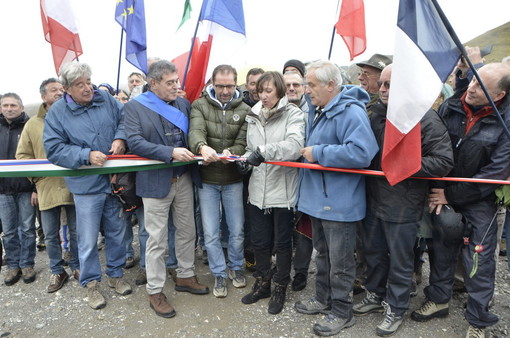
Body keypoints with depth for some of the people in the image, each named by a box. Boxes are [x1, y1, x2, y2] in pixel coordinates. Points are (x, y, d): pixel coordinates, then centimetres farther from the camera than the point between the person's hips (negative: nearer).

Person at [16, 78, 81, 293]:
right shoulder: (32, 124, 5)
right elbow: (22, 156, 5)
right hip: (47, 189, 1)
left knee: (76, 232, 12)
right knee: (51, 236, 12)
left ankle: (77, 267, 30)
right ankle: (57, 272, 29)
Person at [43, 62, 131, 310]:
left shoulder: (105, 98, 1)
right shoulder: (57, 112, -6)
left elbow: (124, 118, 10)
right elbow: (53, 149, -9)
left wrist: (120, 138, -10)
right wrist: (87, 156, -20)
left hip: (114, 180, 3)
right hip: (86, 185, -3)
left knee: (116, 232, 16)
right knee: (88, 239, 6)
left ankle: (115, 274, 36)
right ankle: (91, 283, 27)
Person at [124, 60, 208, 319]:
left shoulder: (183, 104, 8)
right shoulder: (134, 107, -5)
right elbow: (135, 142, -17)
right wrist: (170, 152, -25)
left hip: (184, 179, 5)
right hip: (155, 181, -5)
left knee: (187, 232, 16)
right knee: (157, 240, 4)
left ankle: (185, 276, 35)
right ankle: (154, 291, 20)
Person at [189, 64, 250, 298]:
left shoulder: (244, 110, 1)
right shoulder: (200, 105, -2)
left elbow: (243, 142, -9)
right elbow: (195, 131, -20)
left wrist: (231, 152, -31)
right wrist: (202, 147, -43)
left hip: (233, 179, 1)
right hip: (207, 179, 0)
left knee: (237, 230, 12)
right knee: (210, 233, 6)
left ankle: (236, 267, 37)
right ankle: (219, 274, 27)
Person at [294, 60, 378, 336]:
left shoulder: (351, 112, -20)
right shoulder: (317, 112, 11)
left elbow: (361, 152, -33)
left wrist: (318, 153, -25)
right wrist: (307, 152, 8)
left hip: (340, 202, -9)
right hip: (318, 198, 9)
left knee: (339, 261, 6)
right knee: (322, 253, 22)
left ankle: (341, 311, 25)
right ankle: (323, 298, 40)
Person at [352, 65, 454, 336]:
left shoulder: (425, 118, -15)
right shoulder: (377, 112, 7)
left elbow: (444, 161, -19)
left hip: (403, 204, -6)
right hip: (374, 198, 7)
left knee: (399, 258, 9)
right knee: (373, 251, 20)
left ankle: (395, 308, 30)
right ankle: (375, 294, 42)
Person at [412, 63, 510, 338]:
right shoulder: (450, 106, -6)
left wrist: (451, 194, -16)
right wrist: (437, 192, -9)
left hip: (480, 201, -3)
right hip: (444, 194, 4)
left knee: (478, 262, 4)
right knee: (440, 248, 16)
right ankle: (438, 299, 38)